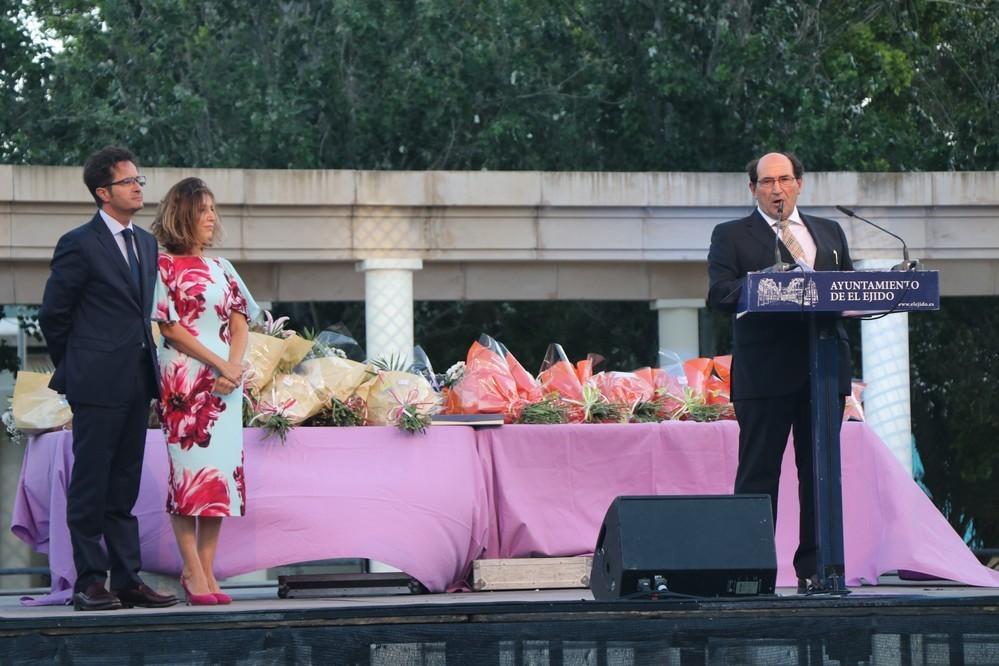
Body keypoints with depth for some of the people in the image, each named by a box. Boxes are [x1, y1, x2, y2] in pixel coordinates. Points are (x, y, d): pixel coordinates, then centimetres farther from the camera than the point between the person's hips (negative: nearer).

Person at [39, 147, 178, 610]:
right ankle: (89, 584, 0)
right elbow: (53, 315, -4)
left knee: (124, 486, 10)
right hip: (98, 383, -7)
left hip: (137, 381, 7)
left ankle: (127, 581, 12)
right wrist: (74, 369, 4)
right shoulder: (79, 245, -8)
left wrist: (147, 367, 13)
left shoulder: (146, 243, 15)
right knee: (90, 485, -3)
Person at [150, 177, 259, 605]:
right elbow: (169, 326, -6)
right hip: (183, 379, -6)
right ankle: (194, 572, -8)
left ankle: (207, 571, 3)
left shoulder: (221, 269, 17)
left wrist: (235, 366, -7)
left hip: (225, 382, 6)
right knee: (188, 467, -9)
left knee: (221, 470, 1)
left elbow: (241, 321, 12)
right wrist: (219, 363, -12)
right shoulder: (164, 265, 0)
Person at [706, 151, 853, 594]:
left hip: (825, 368, 4)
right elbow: (718, 294, -5)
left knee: (821, 471, 4)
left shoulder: (829, 233, 21)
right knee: (758, 471, -4)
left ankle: (814, 568, 8)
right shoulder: (732, 236, 8)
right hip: (765, 371, -4)